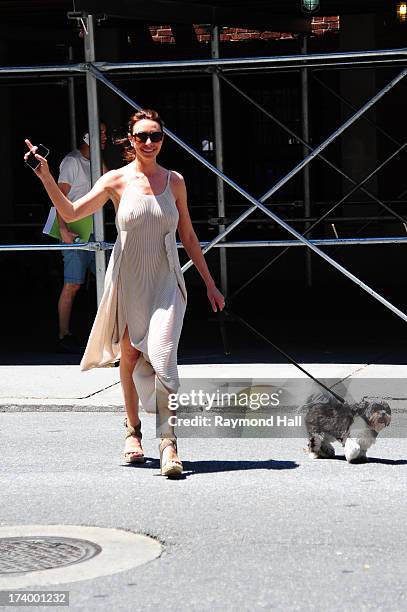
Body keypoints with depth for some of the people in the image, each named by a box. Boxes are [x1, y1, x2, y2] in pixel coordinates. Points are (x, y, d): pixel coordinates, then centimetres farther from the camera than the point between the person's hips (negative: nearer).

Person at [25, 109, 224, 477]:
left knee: (163, 357, -16)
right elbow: (70, 213, -10)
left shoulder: (174, 181, 4)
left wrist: (209, 283, 13)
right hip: (128, 281, 0)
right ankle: (133, 430, 32)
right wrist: (45, 176, -21)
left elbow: (188, 236, 12)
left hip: (165, 284, 0)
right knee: (130, 356, 12)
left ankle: (168, 443, -16)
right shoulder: (117, 181, -3)